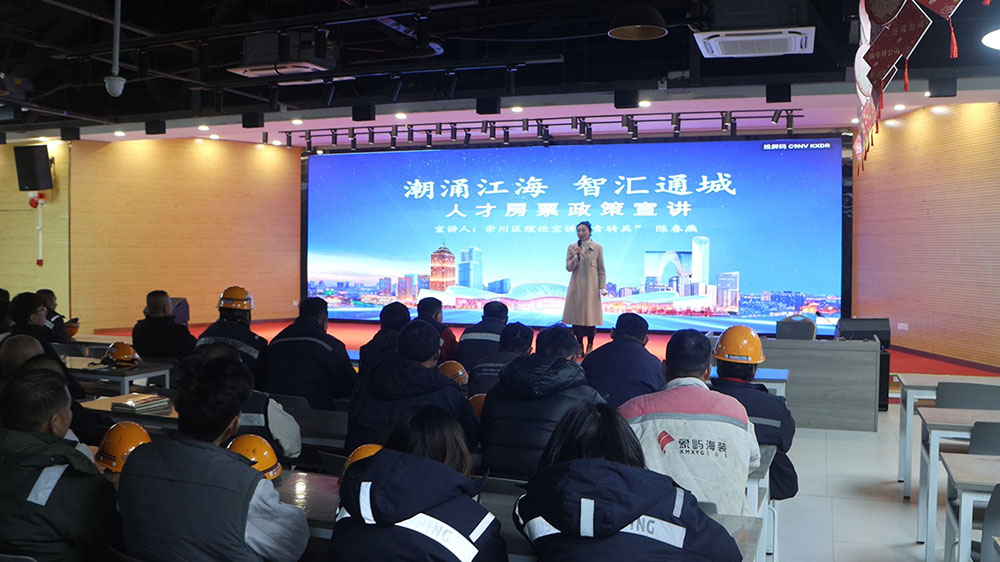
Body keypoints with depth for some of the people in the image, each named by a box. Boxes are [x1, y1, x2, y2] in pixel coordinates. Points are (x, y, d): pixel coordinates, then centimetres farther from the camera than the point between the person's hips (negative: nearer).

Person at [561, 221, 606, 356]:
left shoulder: (597, 248, 1)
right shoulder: (571, 248, 5)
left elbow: (601, 269, 2)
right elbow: (568, 267, 0)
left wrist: (602, 287, -4)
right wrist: (577, 256, -15)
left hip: (591, 286, -2)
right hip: (576, 287, 2)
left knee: (590, 315, 0)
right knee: (577, 315, 2)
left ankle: (590, 345, 9)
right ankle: (579, 345, 13)